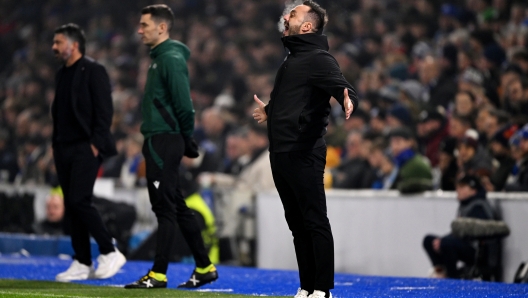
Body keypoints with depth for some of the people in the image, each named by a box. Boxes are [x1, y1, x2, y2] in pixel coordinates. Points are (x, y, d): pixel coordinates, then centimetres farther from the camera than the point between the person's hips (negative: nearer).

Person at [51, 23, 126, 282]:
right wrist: (55, 144, 14)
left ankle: (110, 253, -4)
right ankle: (82, 263, 9)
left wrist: (96, 143, -16)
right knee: (71, 205, 5)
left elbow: (104, 110, -11)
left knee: (79, 201, -15)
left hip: (86, 148, -8)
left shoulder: (93, 71, -7)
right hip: (64, 149, 8)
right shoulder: (62, 74, 17)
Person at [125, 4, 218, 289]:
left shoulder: (171, 59, -14)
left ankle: (159, 274, -3)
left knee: (165, 209, -6)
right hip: (156, 141, 10)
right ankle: (205, 268, 18)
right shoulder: (159, 58, 17)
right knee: (177, 207, 13)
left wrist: (186, 137, -8)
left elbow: (184, 104, -20)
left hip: (164, 142, -10)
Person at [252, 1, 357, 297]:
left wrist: (348, 101, -46)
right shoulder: (293, 58, 18)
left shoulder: (319, 59, -9)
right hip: (281, 154, 9)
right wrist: (270, 112, 49)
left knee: (315, 221, -5)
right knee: (297, 223, 12)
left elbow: (345, 89, -23)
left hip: (304, 154, -9)